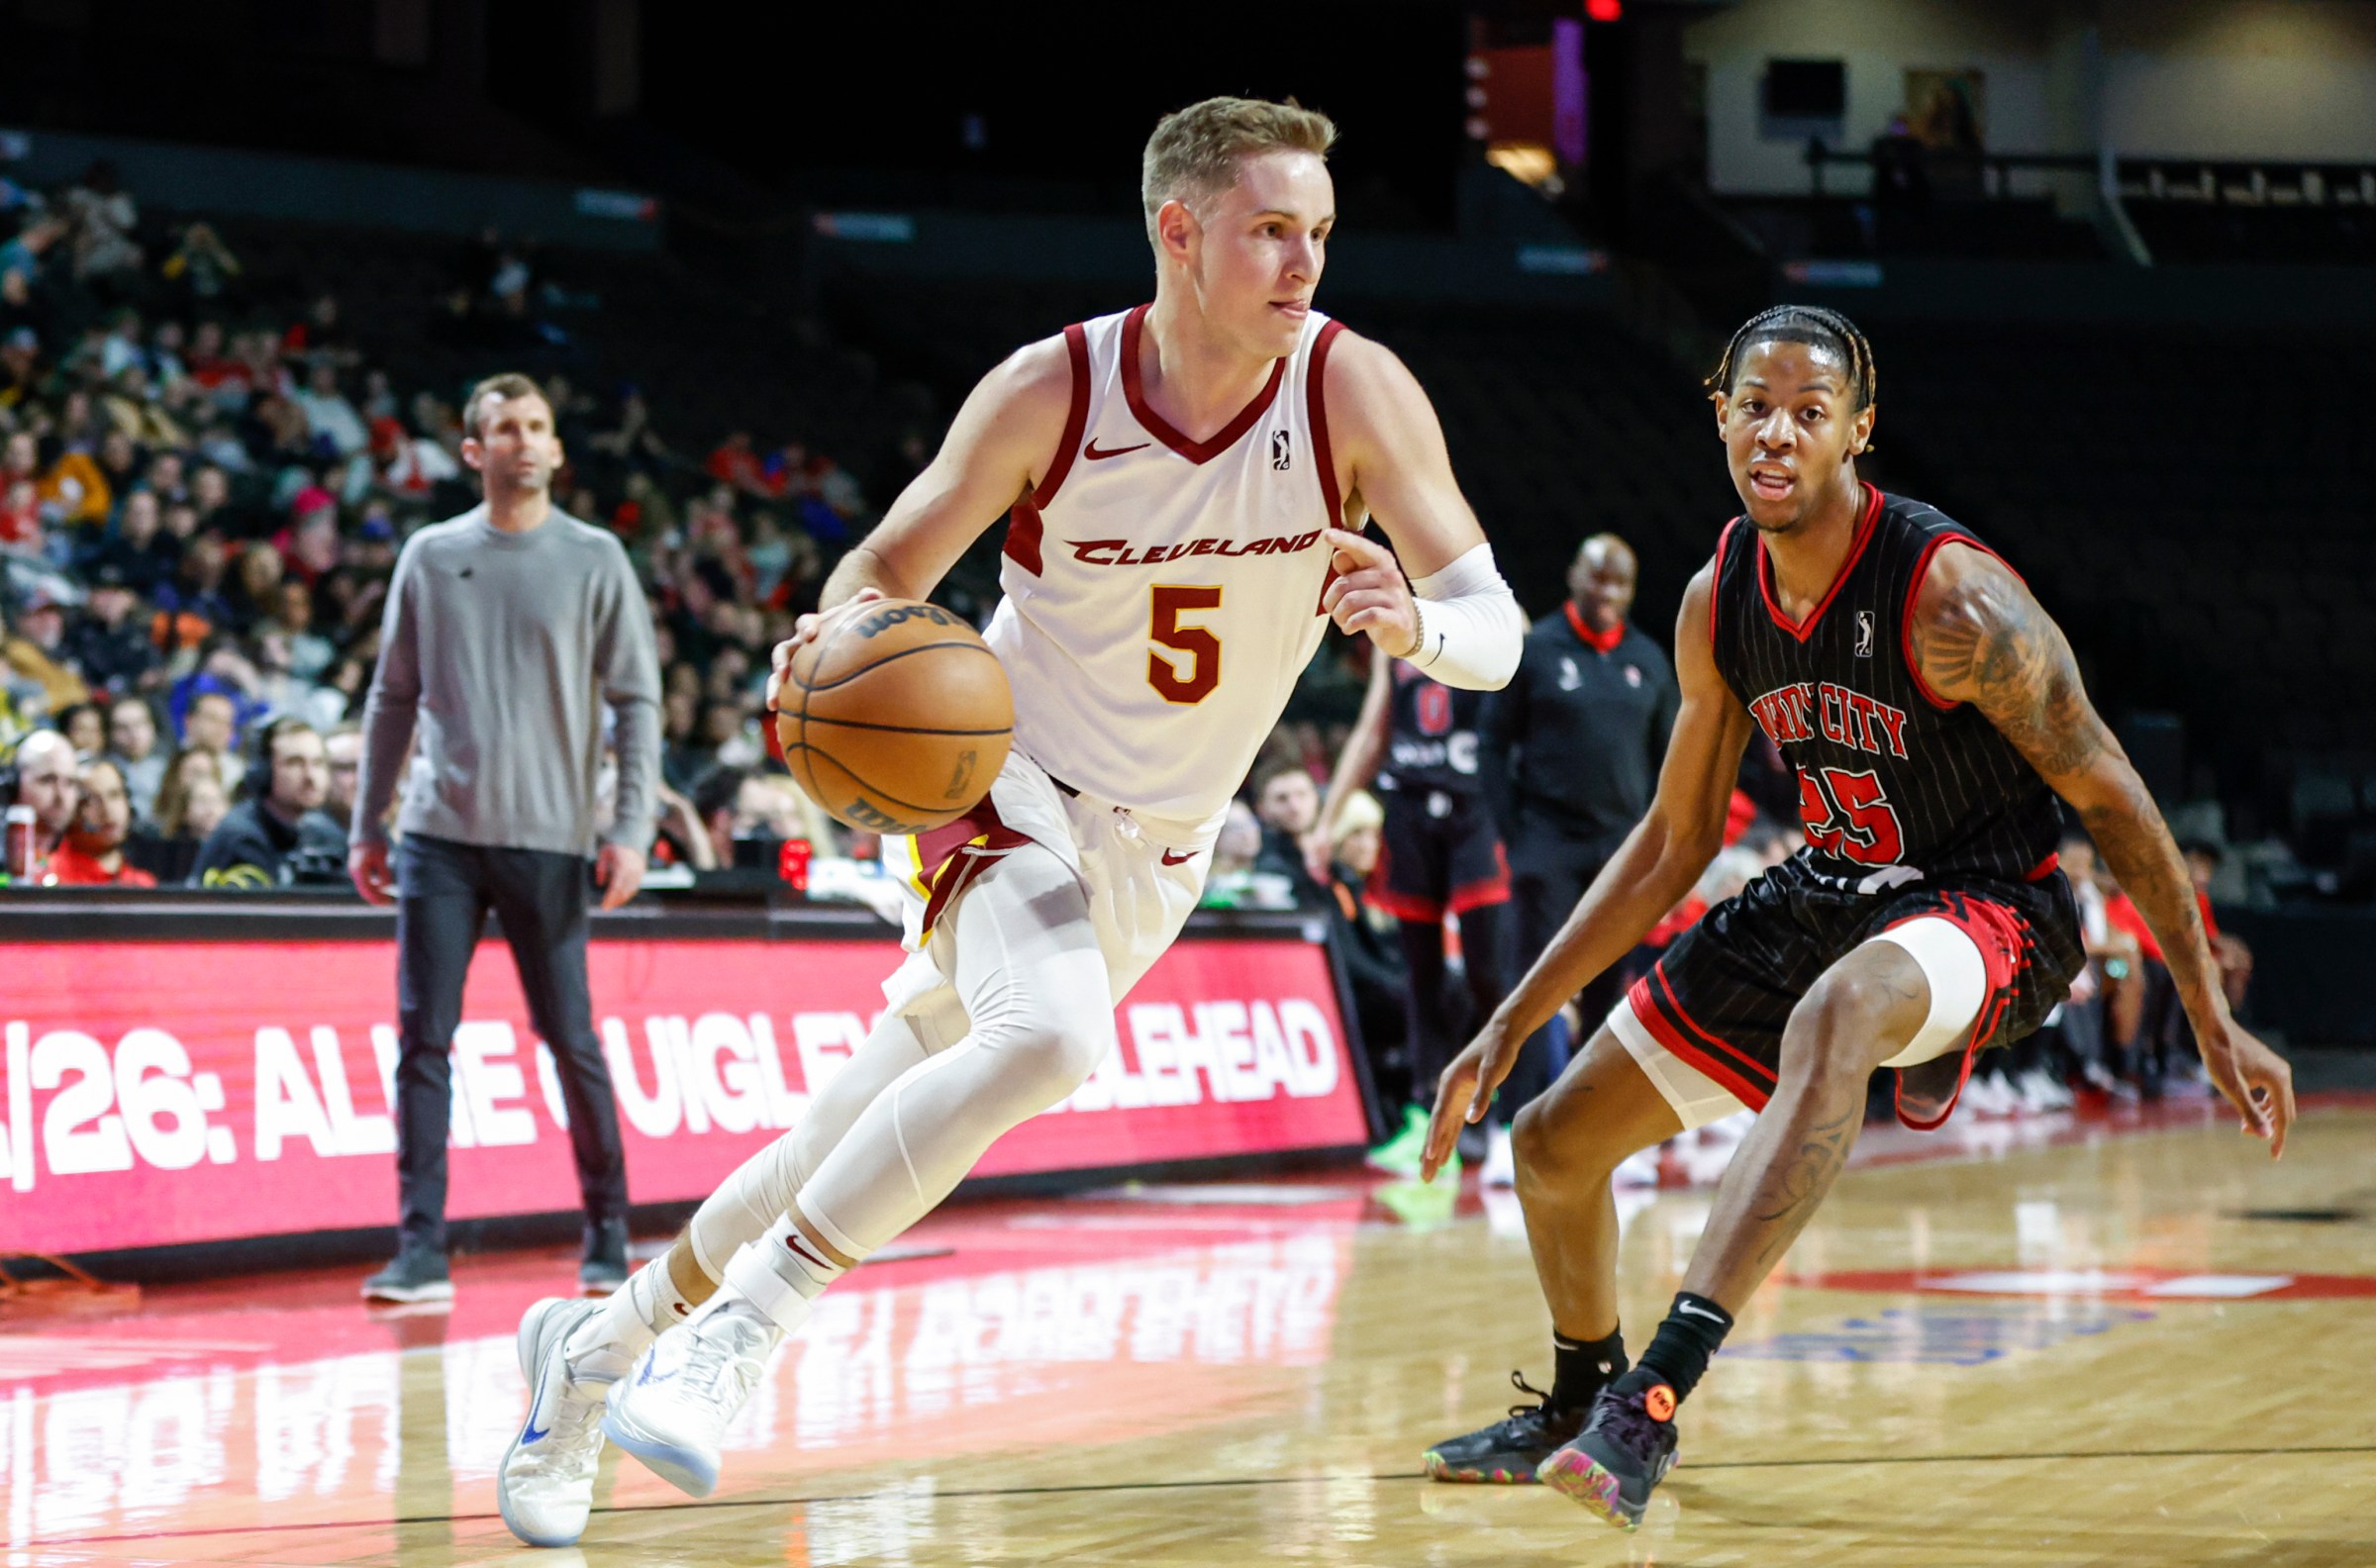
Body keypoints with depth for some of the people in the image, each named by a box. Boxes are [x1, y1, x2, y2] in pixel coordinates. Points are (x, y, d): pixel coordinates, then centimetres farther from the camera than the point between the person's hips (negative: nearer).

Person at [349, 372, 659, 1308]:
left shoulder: (595, 561, 4)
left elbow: (637, 702, 3)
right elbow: (393, 696, 14)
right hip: (439, 835, 2)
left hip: (547, 840, -2)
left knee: (571, 1041, 1)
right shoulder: (431, 556, 9)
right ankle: (422, 1250, -1)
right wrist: (367, 827, 10)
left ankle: (608, 1234, 16)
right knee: (423, 1039, -3)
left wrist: (630, 828, -7)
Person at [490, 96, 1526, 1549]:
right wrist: (845, 633, -31)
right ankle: (736, 1331, -24)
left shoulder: (1355, 392, -15)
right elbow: (886, 572, -7)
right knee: (1051, 1032, -35)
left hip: (1155, 854, 4)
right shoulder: (1052, 392, -17)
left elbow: (1496, 628, -17)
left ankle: (604, 1342, 28)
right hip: (1015, 788, -3)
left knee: (860, 1139, 7)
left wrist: (1419, 621, -41)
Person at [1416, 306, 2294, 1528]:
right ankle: (1579, 1403, 39)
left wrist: (2214, 1022, -14)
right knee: (1555, 1143, 9)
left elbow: (2110, 798, -15)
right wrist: (1509, 1027, 6)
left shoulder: (1949, 595, -23)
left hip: (1985, 909, -7)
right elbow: (1674, 839, 8)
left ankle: (1657, 1395, -48)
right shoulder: (1719, 602, -3)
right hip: (1832, 890, 7)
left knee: (1832, 1015, -43)